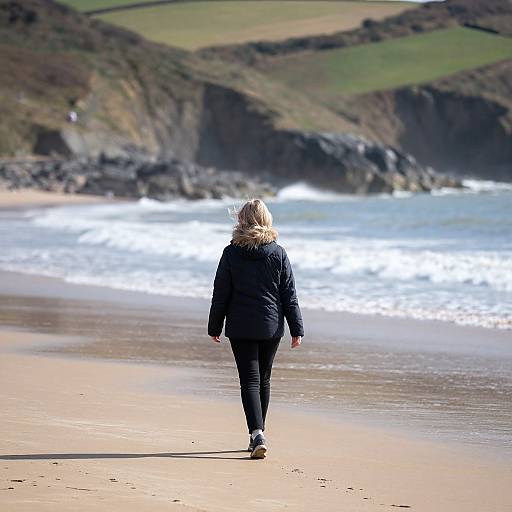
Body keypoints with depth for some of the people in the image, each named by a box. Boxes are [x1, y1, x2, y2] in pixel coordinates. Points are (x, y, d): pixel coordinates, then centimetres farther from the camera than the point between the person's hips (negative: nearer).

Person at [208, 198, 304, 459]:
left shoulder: (231, 253, -6)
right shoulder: (279, 254, -1)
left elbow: (221, 294, -2)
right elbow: (289, 295, 0)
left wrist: (215, 327, 7)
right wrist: (296, 328, 5)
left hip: (240, 328, -2)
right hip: (272, 327, 2)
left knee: (250, 380, -3)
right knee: (264, 379, 15)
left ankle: (257, 434, -21)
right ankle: (258, 434, 23)